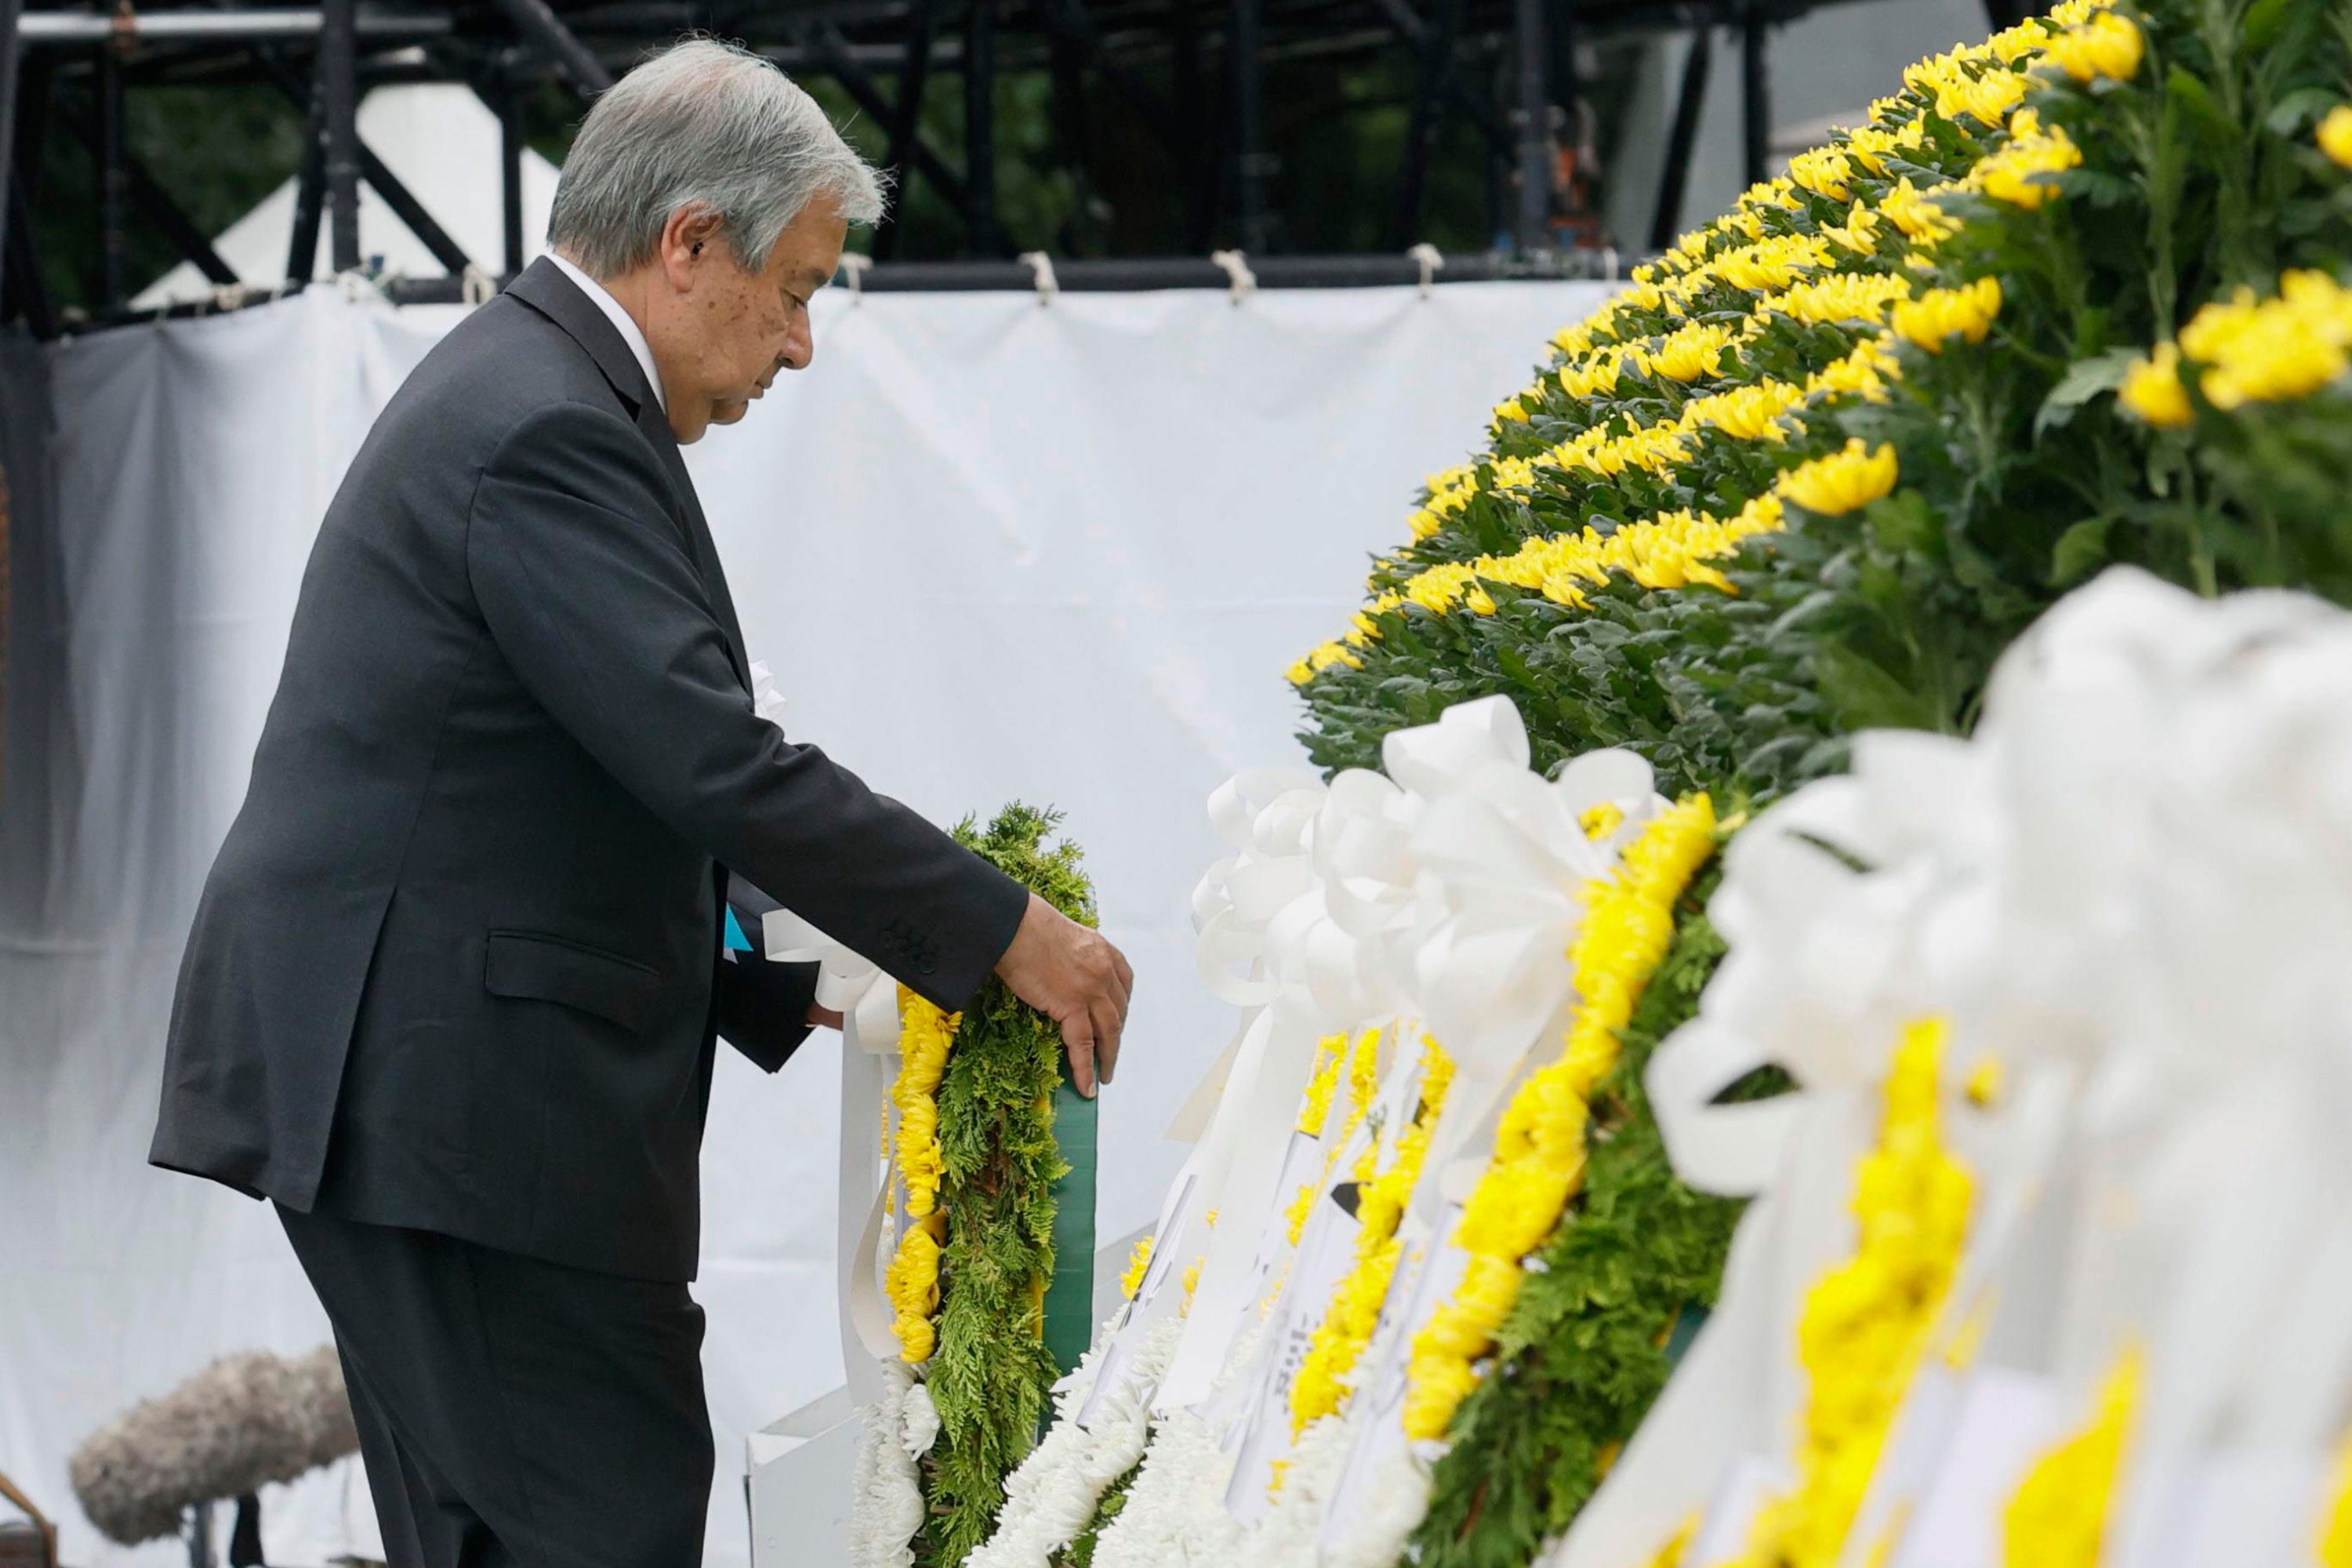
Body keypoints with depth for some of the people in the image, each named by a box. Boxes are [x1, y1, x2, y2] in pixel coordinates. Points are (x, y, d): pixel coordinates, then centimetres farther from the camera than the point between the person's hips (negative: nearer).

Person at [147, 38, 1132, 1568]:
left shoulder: (522, 387, 17)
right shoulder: (547, 430, -17)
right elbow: (714, 760, -22)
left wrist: (760, 985, 17)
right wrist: (1006, 932, -16)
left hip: (395, 1078, 11)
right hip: (449, 1084, -11)